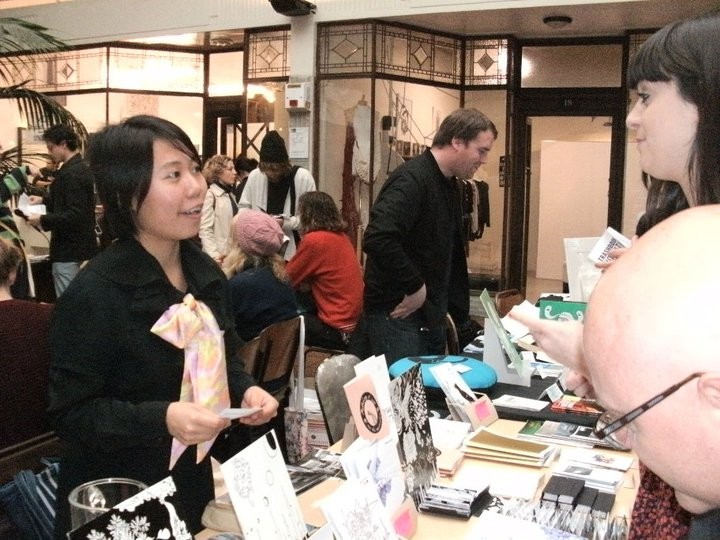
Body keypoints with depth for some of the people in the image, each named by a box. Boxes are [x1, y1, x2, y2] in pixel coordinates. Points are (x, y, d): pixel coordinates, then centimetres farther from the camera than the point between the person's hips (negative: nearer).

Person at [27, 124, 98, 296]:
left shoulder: (71, 173, -20)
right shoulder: (81, 168, 10)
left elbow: (75, 215, -25)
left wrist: (42, 220, -19)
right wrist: (44, 200, 17)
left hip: (68, 248, -10)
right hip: (78, 243, 10)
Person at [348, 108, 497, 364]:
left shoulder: (449, 184, 13)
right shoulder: (412, 179, -19)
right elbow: (377, 239, -33)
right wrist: (414, 288, -23)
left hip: (431, 314, 10)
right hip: (397, 314, -9)